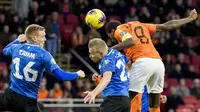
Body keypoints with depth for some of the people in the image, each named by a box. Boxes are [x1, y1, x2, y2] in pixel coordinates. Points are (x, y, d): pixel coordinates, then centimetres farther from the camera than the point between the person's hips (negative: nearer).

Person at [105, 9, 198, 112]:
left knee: (134, 103, -6)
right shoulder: (140, 25, 29)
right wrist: (189, 19, 37)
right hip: (158, 62, 7)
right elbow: (167, 26, 29)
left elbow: (131, 42, -13)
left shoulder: (119, 30, 9)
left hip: (142, 62, -7)